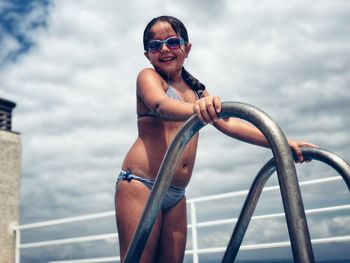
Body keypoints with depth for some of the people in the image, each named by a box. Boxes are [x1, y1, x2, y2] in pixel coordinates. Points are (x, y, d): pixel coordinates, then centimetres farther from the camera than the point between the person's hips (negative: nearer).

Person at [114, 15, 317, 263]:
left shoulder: (196, 89, 19)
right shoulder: (148, 76, 1)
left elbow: (229, 123, 9)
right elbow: (161, 104, -22)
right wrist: (196, 108, -44)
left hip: (176, 195, 6)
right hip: (140, 184, -6)